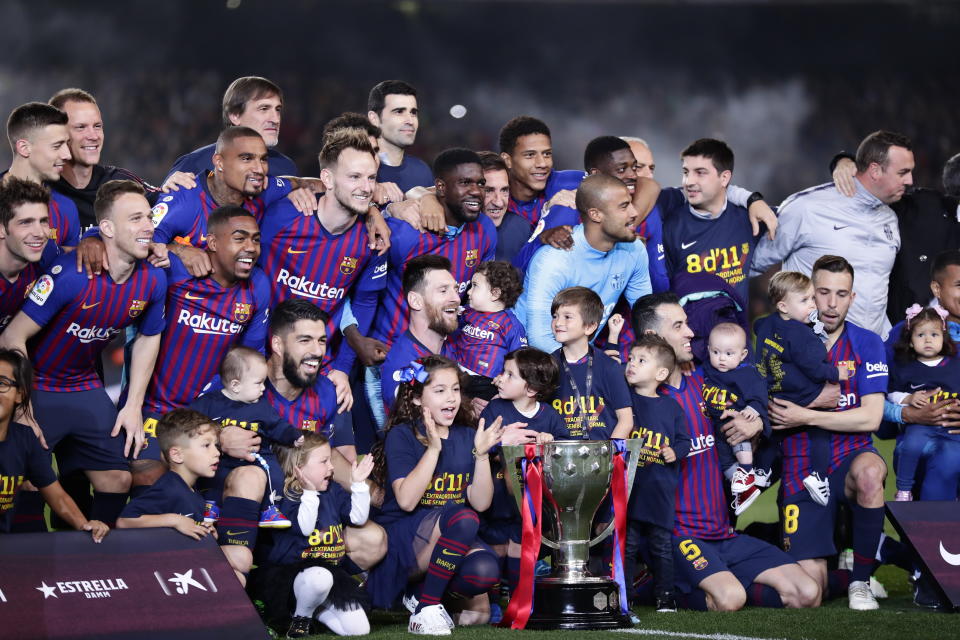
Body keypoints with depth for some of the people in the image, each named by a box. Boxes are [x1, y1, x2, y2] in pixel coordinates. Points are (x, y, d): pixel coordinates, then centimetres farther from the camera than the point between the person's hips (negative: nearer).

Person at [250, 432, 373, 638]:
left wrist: (358, 484, 3)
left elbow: (358, 517, 10)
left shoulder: (333, 492, 10)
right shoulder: (288, 498, -12)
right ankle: (301, 617, -11)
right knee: (320, 577, -45)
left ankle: (317, 609, 18)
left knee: (359, 628, -10)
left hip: (333, 570, 6)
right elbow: (304, 527, -26)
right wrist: (310, 492, -23)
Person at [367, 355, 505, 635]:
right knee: (463, 519, -35)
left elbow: (480, 503, 1)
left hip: (449, 538, 5)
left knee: (485, 571, -28)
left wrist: (482, 454, -11)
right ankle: (426, 608, -20)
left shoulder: (467, 437, 9)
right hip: (401, 540, -5)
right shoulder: (402, 436, -5)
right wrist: (433, 449, -22)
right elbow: (406, 501, -18)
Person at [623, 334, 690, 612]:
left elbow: (684, 440, 11)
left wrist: (675, 452, -9)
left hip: (660, 488, 1)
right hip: (628, 486, -1)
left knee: (661, 544, 6)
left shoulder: (671, 407, 6)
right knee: (627, 542, 2)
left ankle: (665, 596, 15)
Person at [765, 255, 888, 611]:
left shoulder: (866, 344, 1)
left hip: (851, 457, 0)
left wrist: (804, 417, -14)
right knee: (810, 584, -13)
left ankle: (860, 581, -18)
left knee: (869, 471, -39)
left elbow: (870, 418, -9)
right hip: (801, 469, 0)